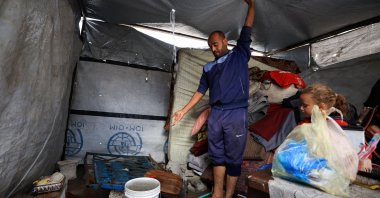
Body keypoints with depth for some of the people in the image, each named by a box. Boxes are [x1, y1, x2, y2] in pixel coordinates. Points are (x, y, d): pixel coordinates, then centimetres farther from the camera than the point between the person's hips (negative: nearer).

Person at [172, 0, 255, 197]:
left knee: (233, 157, 5)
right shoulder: (208, 67, 15)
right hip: (215, 114, 4)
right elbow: (201, 90, 15)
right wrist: (184, 110, 12)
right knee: (217, 155, 10)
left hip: (236, 114, -3)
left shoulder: (240, 55, 9)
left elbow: (246, 32, 4)